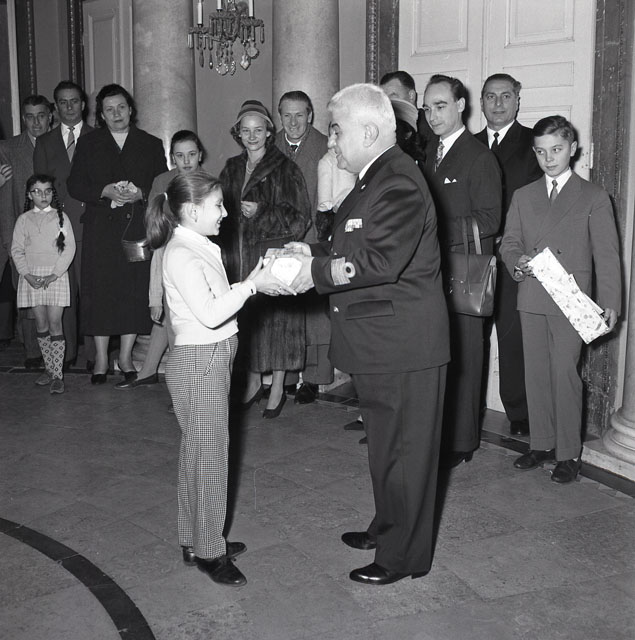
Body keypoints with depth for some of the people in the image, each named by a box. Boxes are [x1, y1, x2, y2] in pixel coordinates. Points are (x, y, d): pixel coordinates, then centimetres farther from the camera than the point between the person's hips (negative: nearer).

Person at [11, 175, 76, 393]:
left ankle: (58, 375, -6)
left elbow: (69, 248, -3)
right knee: (41, 323, 5)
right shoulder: (24, 219, 8)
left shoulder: (60, 217, 2)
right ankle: (49, 369, 16)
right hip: (32, 276, 2)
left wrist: (54, 274, -11)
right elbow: (17, 250, 5)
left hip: (56, 275, -2)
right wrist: (27, 274, -8)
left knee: (55, 322, -7)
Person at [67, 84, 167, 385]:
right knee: (100, 290, -4)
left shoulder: (151, 145, 12)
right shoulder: (88, 143, 11)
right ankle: (101, 358, 7)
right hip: (101, 228, 0)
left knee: (135, 289, -2)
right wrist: (106, 192, -12)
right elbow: (74, 185, 4)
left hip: (139, 227, 1)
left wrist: (141, 193, -12)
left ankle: (126, 355, 12)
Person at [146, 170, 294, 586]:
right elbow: (209, 314, -25)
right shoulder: (182, 255, -18)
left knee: (201, 451, 16)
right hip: (199, 362, -10)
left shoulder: (198, 249, 12)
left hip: (213, 359, 10)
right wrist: (252, 285, -20)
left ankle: (198, 539, 29)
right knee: (208, 452, -1)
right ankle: (208, 551, 12)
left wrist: (254, 282, 2)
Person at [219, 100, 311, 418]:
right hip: (238, 257, 5)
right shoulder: (231, 169, 11)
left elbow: (300, 219, -8)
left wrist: (261, 212, -18)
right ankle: (253, 381, 25)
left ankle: (277, 388, 13)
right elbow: (223, 210, 19)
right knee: (245, 318, 8)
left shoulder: (285, 170, -5)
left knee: (275, 318, 0)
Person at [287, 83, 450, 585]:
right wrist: (314, 253, 3)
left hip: (404, 344, -10)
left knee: (403, 449, 3)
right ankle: (388, 528, 40)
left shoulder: (399, 183, -21)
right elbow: (356, 249, 17)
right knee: (387, 444, 23)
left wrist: (317, 272, -21)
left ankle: (404, 556, 17)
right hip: (380, 342, 10)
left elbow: (381, 260, -29)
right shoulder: (376, 178, 13)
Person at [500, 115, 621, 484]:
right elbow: (509, 242, 13)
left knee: (565, 374, -5)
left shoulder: (594, 197, 3)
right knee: (536, 373, 8)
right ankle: (541, 444, 21)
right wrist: (517, 262, -11)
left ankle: (569, 454, 6)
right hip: (531, 298, 4)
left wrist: (610, 303, -9)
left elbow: (607, 254, -1)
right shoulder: (524, 196, 14)